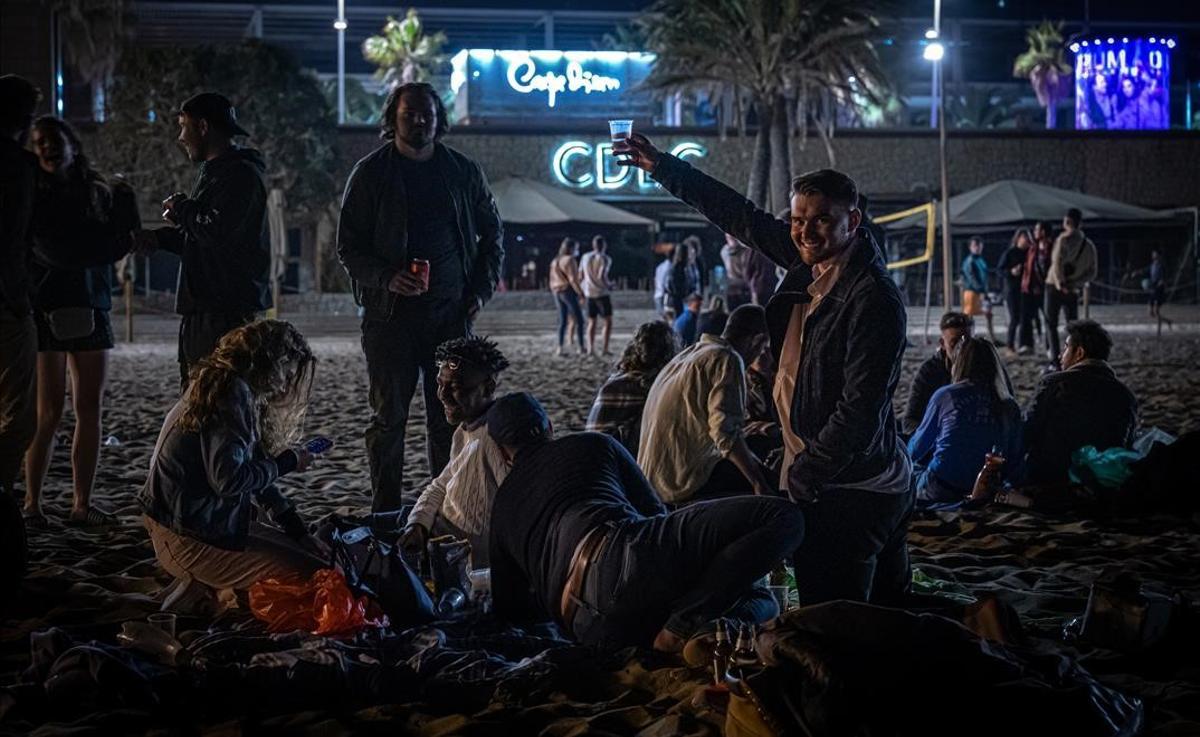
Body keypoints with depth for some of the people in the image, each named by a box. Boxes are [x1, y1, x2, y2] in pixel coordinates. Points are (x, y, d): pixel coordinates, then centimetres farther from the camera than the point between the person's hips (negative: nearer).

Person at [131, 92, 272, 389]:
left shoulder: (240, 174, -13)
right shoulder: (215, 173, 22)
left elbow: (217, 232, -25)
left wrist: (181, 209, -7)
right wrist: (159, 238, 15)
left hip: (228, 312, -11)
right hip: (204, 310, 11)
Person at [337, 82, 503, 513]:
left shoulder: (463, 172, 10)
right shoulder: (371, 173, 2)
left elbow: (492, 233, 20)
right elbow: (349, 246, 2)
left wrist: (482, 288, 7)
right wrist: (385, 277, -16)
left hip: (451, 311, 2)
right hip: (390, 312, -2)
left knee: (450, 415, 4)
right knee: (389, 417, 0)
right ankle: (386, 513, 5)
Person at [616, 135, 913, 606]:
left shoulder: (873, 299, -20)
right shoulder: (809, 262, 5)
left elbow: (859, 409, -21)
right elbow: (741, 216, 17)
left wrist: (803, 478, -16)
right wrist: (661, 166, 20)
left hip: (849, 493, -9)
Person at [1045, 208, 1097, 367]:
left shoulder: (1064, 239, -10)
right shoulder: (1089, 245, 8)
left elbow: (1058, 263, -20)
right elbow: (1091, 272, 5)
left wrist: (1060, 283, -10)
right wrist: (1075, 283, -1)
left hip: (1055, 287, -5)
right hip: (1073, 290, 5)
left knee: (1051, 324, 0)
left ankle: (1055, 360, -9)